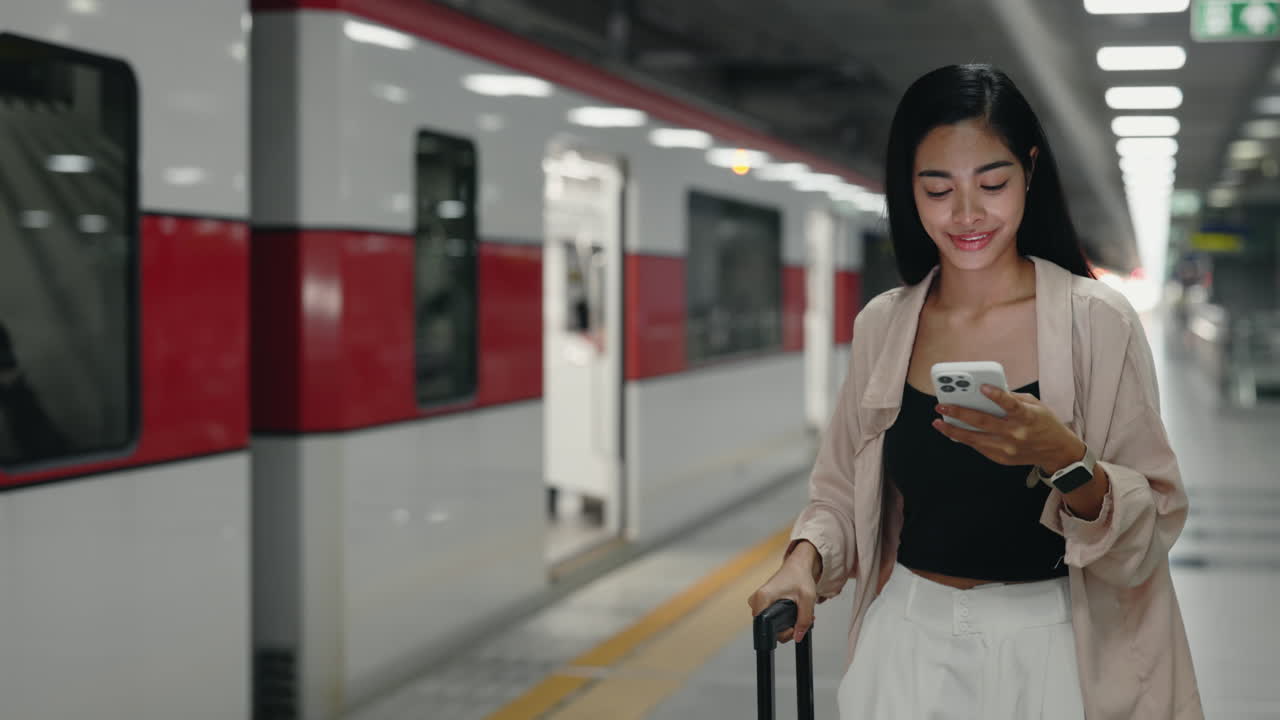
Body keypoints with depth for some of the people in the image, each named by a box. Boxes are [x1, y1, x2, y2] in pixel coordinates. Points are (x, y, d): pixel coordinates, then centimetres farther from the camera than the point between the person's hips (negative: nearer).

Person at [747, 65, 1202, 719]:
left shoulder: (1096, 322, -10)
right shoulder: (880, 326, 0)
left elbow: (1151, 527, -12)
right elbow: (843, 494, 7)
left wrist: (1063, 459, -29)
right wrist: (804, 559, -12)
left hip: (1045, 647, -2)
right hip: (908, 641, 3)